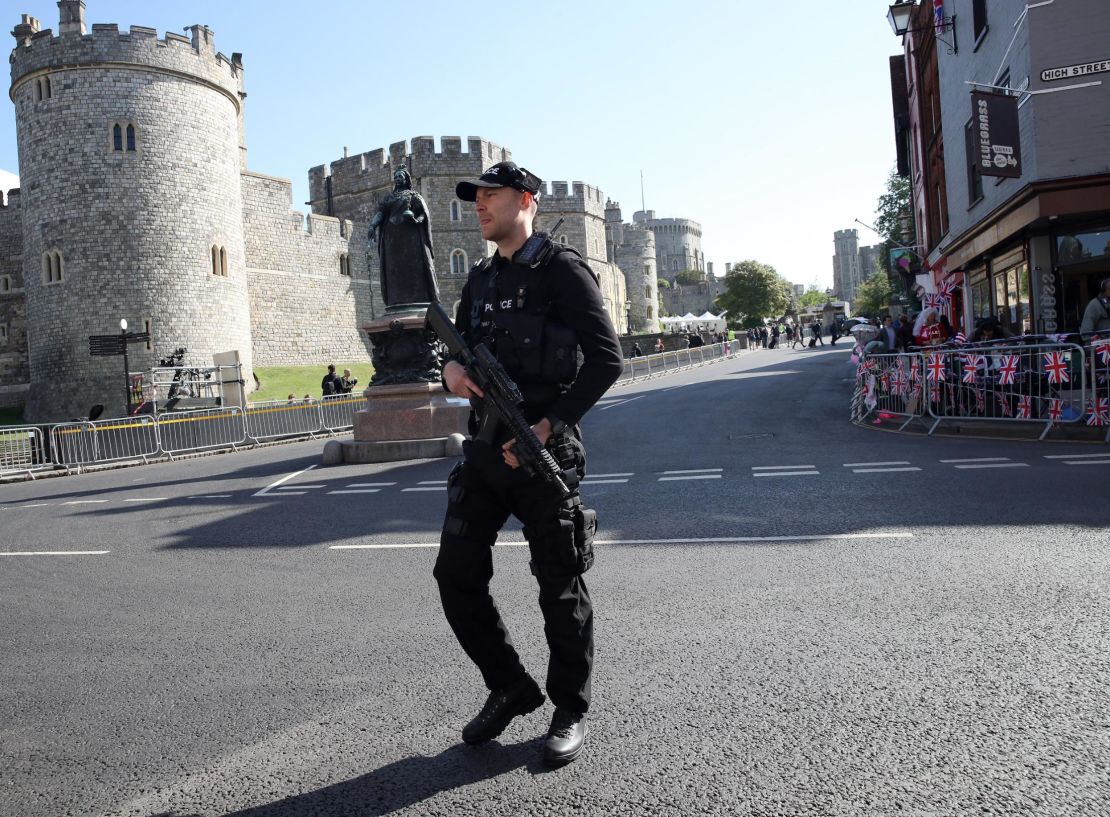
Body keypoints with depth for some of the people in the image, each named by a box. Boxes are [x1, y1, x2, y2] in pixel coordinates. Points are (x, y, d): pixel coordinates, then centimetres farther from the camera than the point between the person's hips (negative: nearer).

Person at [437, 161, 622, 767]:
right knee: (457, 574, 7)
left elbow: (606, 360, -12)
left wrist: (548, 425, -19)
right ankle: (510, 689, 26)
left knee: (559, 586, 3)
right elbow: (460, 347, 21)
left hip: (542, 450, -7)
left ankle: (571, 711, 22)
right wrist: (452, 367, -4)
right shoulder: (481, 279, 16)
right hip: (484, 449, 7)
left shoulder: (561, 269, -6)